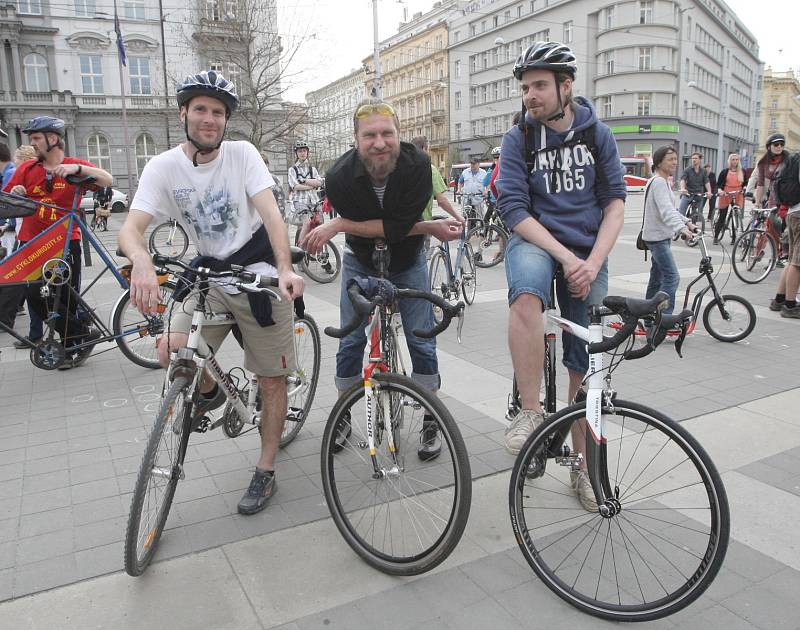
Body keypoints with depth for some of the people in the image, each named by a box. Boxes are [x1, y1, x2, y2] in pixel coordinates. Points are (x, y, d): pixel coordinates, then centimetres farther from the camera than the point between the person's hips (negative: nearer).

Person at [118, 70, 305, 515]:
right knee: (172, 352, -20)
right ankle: (209, 392, 17)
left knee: (273, 379, 2)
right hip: (210, 276, 2)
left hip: (260, 274, -2)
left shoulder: (242, 153, -9)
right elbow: (131, 228, -17)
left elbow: (271, 212, -20)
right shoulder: (163, 167, -6)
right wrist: (142, 261, -41)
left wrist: (285, 270, -37)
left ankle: (265, 474, 19)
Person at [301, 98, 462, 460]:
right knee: (351, 342, 3)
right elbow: (382, 230, -26)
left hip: (408, 263, 0)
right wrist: (429, 228, -30)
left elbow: (400, 227, -32)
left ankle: (430, 423, 16)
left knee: (421, 342, 0)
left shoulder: (417, 164, -28)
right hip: (360, 263, 1)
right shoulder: (340, 177, -27)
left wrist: (337, 225, -31)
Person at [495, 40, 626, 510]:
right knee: (527, 295, -40)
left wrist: (593, 263, -16)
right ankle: (532, 411, -26)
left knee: (582, 365, 5)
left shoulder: (597, 134, 3)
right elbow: (514, 209, -10)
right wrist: (565, 257, -20)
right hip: (535, 241, -2)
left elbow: (615, 202, 0)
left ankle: (583, 465, 22)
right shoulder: (519, 138, -2)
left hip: (587, 252, 2)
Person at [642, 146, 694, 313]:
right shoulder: (658, 182, -17)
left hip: (662, 236, 11)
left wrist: (687, 221, 13)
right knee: (672, 277, -16)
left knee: (657, 277, 15)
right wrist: (681, 227, -43)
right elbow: (666, 211, -31)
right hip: (657, 237, -11)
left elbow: (671, 208, 24)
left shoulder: (663, 182, 16)